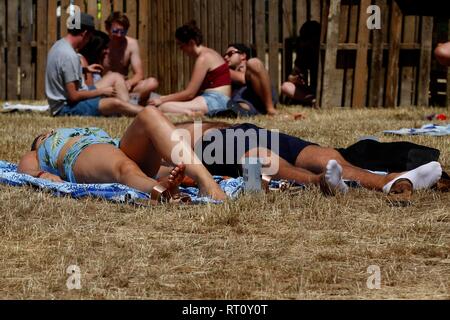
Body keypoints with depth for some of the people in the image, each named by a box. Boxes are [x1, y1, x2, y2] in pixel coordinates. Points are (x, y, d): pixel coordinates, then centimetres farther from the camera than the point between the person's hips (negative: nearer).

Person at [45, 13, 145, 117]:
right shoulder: (69, 55, -24)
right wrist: (102, 91, -12)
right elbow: (74, 96, -24)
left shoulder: (59, 45, 7)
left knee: (115, 78, 13)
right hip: (67, 108, -11)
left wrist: (84, 69, 19)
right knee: (116, 104, -29)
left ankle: (129, 113, -2)